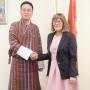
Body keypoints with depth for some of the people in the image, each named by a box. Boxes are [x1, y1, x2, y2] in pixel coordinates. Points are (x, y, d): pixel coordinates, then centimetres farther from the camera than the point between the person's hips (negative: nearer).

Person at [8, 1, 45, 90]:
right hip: (18, 62, -3)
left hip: (32, 62, 3)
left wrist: (40, 64, 7)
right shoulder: (14, 26, 1)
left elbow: (39, 46, 10)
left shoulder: (35, 28, 11)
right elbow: (13, 44, -10)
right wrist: (29, 53, -17)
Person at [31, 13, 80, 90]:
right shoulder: (50, 36, 10)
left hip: (65, 72, -5)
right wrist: (38, 56, 0)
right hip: (52, 71, 5)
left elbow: (73, 57, -10)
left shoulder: (70, 36, -7)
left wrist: (73, 75, -14)